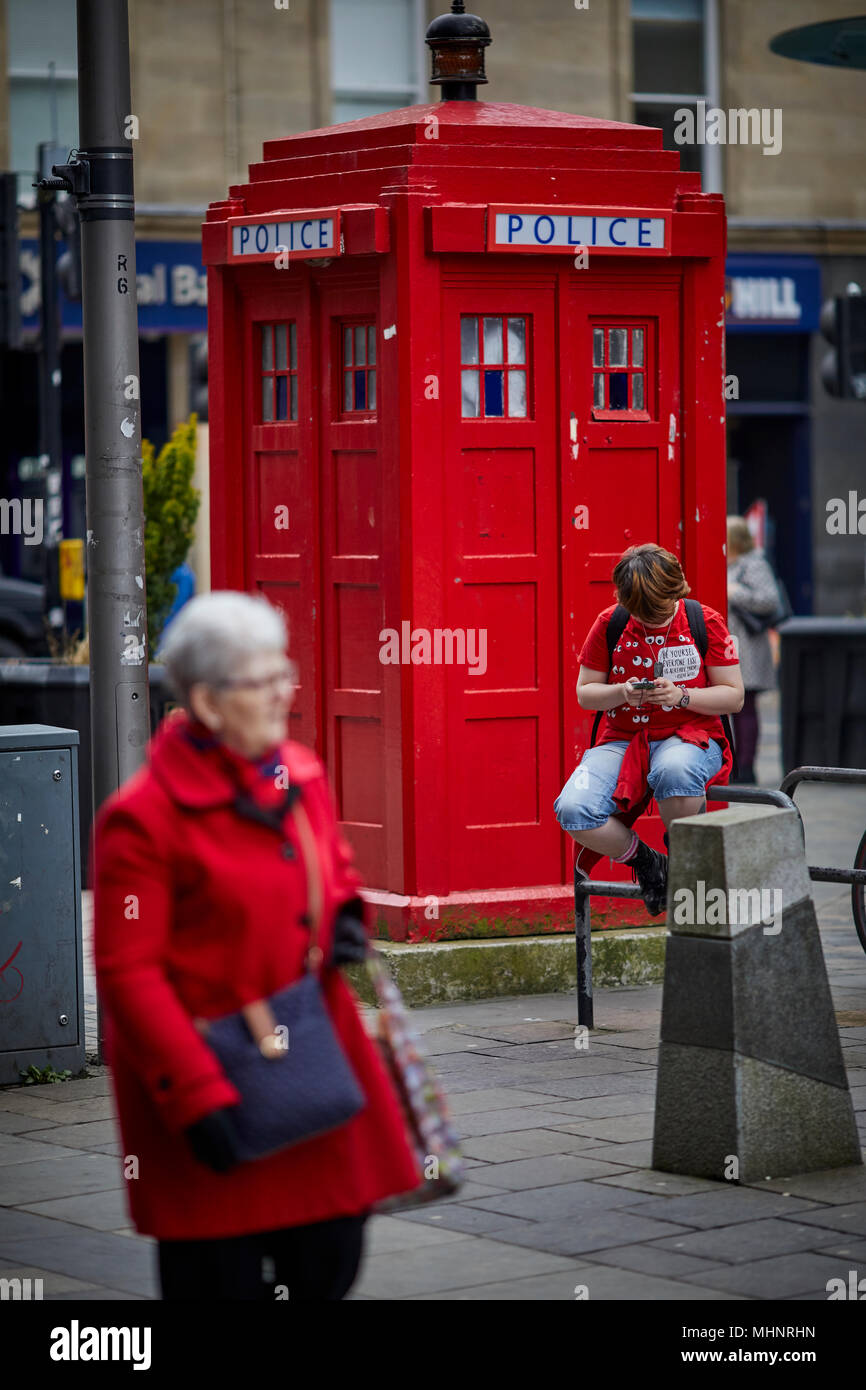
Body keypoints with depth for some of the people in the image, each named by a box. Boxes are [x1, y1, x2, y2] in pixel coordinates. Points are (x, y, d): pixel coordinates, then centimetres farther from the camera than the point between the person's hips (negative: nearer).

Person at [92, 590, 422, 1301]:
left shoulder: (301, 774, 7)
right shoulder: (141, 816, -16)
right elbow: (127, 974, -16)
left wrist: (348, 917, 2)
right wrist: (198, 1100, -21)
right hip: (207, 1078, -7)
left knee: (331, 1262, 11)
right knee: (221, 1280, 1)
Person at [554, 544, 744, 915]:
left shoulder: (706, 623, -1)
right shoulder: (609, 624, 3)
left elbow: (733, 696, 1)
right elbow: (584, 693, 9)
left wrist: (682, 696, -16)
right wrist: (620, 693, -12)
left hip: (689, 735, -2)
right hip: (622, 741, 2)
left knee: (674, 772, -43)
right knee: (572, 810, -28)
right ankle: (644, 861, 0)